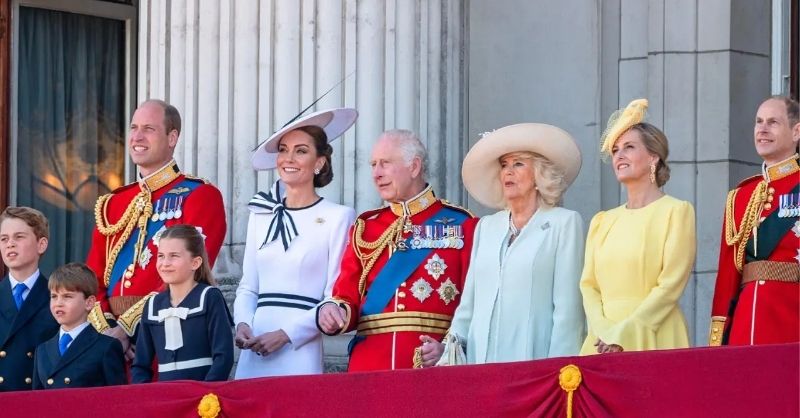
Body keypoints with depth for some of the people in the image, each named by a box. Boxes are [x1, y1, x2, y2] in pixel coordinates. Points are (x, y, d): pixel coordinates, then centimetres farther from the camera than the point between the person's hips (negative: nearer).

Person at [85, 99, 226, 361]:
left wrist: (125, 327, -17)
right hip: (111, 333, 5)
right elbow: (93, 280, 11)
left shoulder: (201, 197, -3)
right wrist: (106, 331, -8)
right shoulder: (112, 204, 16)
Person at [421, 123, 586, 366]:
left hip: (532, 360, -4)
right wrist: (449, 348, 3)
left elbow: (567, 306, -5)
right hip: (481, 359, 4)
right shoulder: (486, 227, 18)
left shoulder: (564, 223, 2)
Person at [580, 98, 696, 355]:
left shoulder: (676, 211, 0)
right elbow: (588, 284, 10)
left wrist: (624, 333, -13)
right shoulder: (602, 221, 16)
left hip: (653, 339, -5)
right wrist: (603, 330, -9)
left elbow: (671, 285, -9)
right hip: (603, 342, 5)